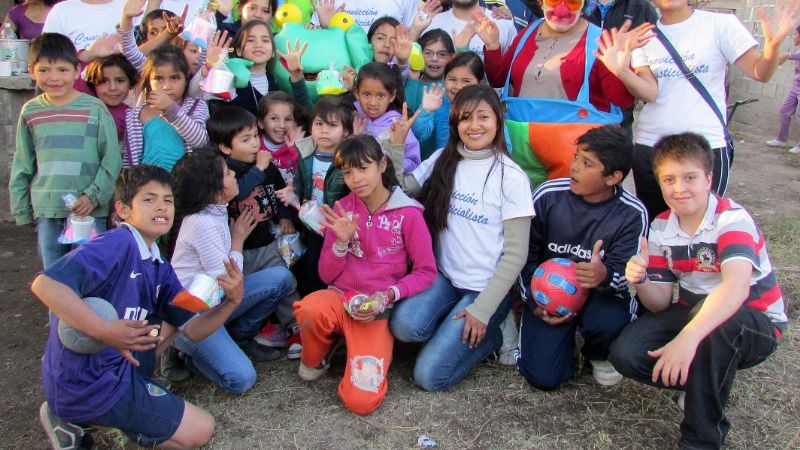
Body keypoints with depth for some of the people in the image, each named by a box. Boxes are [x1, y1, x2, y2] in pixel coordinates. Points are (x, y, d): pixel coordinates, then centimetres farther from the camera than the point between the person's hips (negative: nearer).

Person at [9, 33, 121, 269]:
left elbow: (112, 160, -4)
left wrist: (93, 196, -13)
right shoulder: (30, 112, 6)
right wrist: (21, 210, 12)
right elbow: (22, 166, 13)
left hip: (90, 210, -3)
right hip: (46, 212, 3)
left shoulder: (95, 109, -4)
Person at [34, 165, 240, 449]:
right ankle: (77, 422, -1)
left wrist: (231, 302, -10)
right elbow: (45, 284, -31)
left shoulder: (159, 268, 9)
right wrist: (105, 331, -37)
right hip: (90, 386, -8)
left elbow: (192, 329, 7)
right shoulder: (119, 244, -19)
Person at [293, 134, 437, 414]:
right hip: (340, 299, 2)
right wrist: (341, 241, -14)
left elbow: (426, 272, -2)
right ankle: (315, 359, -1)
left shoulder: (408, 213, -6)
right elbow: (326, 275, 5)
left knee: (361, 401, -20)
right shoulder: (341, 210, 3)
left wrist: (389, 295, -17)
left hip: (378, 311, -2)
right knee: (311, 309, -36)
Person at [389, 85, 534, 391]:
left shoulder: (511, 177, -9)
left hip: (486, 287, -4)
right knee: (405, 325, -27)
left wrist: (482, 310, -13)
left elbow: (516, 254, -9)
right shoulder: (443, 160, 4)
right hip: (444, 276, 4)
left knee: (429, 375, -14)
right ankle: (453, 327, 5)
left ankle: (489, 334, 12)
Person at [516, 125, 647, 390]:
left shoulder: (632, 214, -13)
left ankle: (599, 355, 4)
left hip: (602, 294, 0)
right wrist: (534, 301, -8)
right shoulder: (548, 196, -12)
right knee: (543, 377, -17)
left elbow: (625, 272, -13)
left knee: (609, 322, -36)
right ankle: (565, 337, 20)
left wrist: (605, 276, -38)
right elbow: (526, 253, 0)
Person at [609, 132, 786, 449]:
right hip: (692, 313, 5)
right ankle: (708, 383, 7)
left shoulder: (733, 219, -23)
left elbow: (737, 286, -43)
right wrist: (640, 281, -26)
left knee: (713, 323, -40)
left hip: (754, 326, -5)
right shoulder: (660, 229, -3)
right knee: (625, 353, -19)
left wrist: (687, 338, -56)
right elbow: (660, 303, -2)